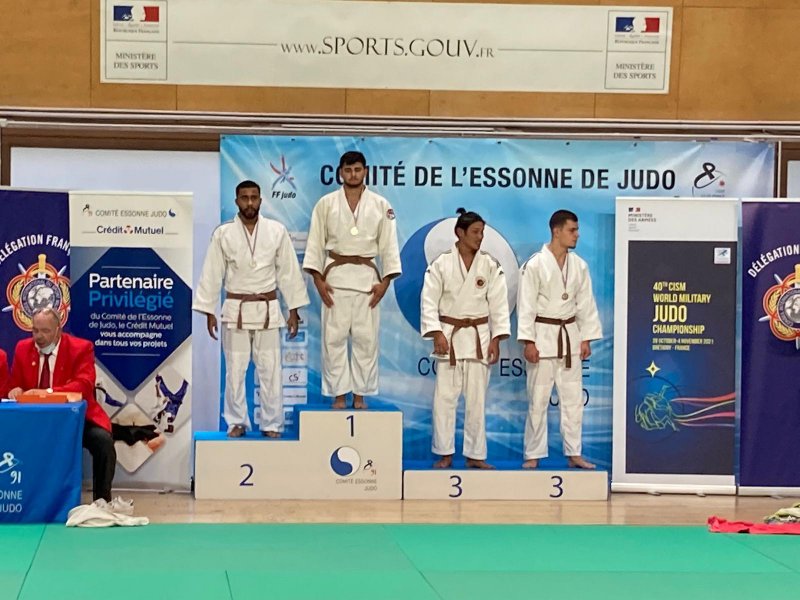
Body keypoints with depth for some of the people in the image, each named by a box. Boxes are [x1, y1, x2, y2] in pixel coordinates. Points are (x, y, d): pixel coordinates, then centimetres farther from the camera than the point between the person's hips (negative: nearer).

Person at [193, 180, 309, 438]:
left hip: (268, 310, 0)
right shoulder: (223, 234, 0)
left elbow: (288, 272, 3)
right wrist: (209, 312, 1)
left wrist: (294, 310, 2)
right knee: (235, 370, 3)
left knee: (270, 369, 2)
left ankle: (272, 424, 12)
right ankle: (237, 422, 16)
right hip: (235, 310, 0)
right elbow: (212, 274, 3)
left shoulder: (277, 231, 0)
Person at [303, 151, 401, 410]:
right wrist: (318, 280, -5)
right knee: (334, 337, -1)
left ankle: (360, 395, 10)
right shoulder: (326, 203, 2)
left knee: (365, 338, 1)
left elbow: (389, 245, 4)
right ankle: (339, 395, 8)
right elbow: (316, 243, 2)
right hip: (336, 276, 0)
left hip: (367, 276, 0)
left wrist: (385, 282, -3)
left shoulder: (380, 205, 3)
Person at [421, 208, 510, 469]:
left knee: (476, 398, 5)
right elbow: (429, 301, -4)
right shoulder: (442, 264, -4)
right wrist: (437, 334, -13)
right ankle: (445, 453, 9)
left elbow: (499, 303, 2)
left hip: (479, 337, 1)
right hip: (450, 335, -1)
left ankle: (475, 455, 14)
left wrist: (496, 338, -4)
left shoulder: (490, 265, 1)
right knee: (444, 396, -2)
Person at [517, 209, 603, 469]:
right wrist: (528, 342, -14)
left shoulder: (579, 265, 5)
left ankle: (574, 453, 17)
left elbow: (585, 304, 9)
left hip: (570, 335, 5)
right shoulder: (535, 265, -10)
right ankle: (533, 455, 9)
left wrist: (586, 338, 6)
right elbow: (526, 305, -10)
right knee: (538, 399, 0)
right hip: (543, 335, -5)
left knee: (573, 398, 8)